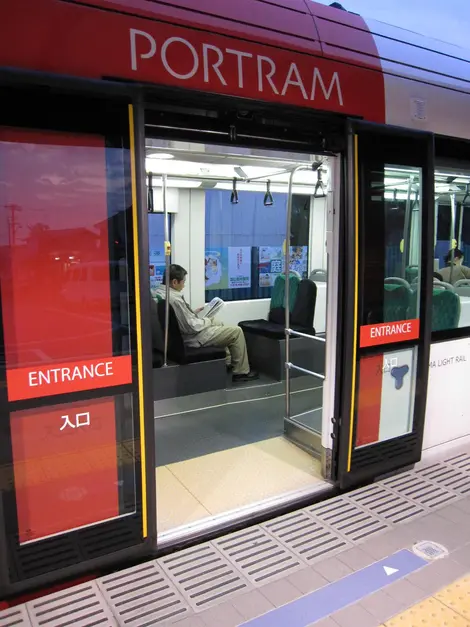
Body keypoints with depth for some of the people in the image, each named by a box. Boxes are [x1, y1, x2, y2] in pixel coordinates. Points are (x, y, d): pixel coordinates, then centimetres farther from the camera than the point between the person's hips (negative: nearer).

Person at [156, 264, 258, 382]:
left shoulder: (160, 292, -2)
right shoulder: (175, 299, -32)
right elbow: (191, 327, -26)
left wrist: (193, 313, 7)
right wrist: (207, 321, -9)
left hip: (180, 332, 10)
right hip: (192, 338, -10)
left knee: (218, 323, 31)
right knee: (236, 332, 0)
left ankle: (227, 361, 38)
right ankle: (241, 372, 13)